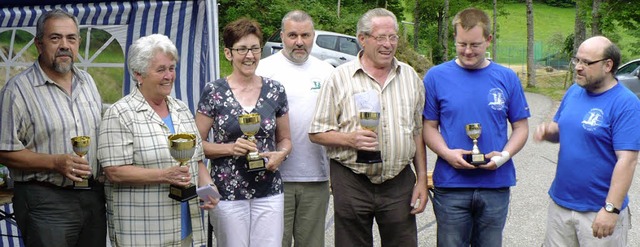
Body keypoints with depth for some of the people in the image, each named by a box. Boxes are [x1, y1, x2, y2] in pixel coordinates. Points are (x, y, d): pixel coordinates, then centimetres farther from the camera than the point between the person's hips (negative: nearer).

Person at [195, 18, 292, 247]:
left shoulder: (275, 90, 5)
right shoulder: (213, 92, -4)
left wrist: (280, 154, -7)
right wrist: (231, 148, -16)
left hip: (269, 193, 2)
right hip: (228, 194, -2)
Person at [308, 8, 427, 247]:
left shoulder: (410, 76, 10)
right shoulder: (340, 77, -1)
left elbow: (418, 132, 12)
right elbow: (317, 133, -1)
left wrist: (422, 180, 7)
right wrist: (351, 139, -18)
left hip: (399, 182, 3)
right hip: (352, 182, -2)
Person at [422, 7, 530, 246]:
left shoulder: (507, 78, 3)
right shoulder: (436, 76, -1)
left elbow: (521, 127, 7)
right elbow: (429, 126, 3)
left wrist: (505, 155, -12)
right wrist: (447, 153, -16)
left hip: (496, 184, 2)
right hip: (450, 184, -1)